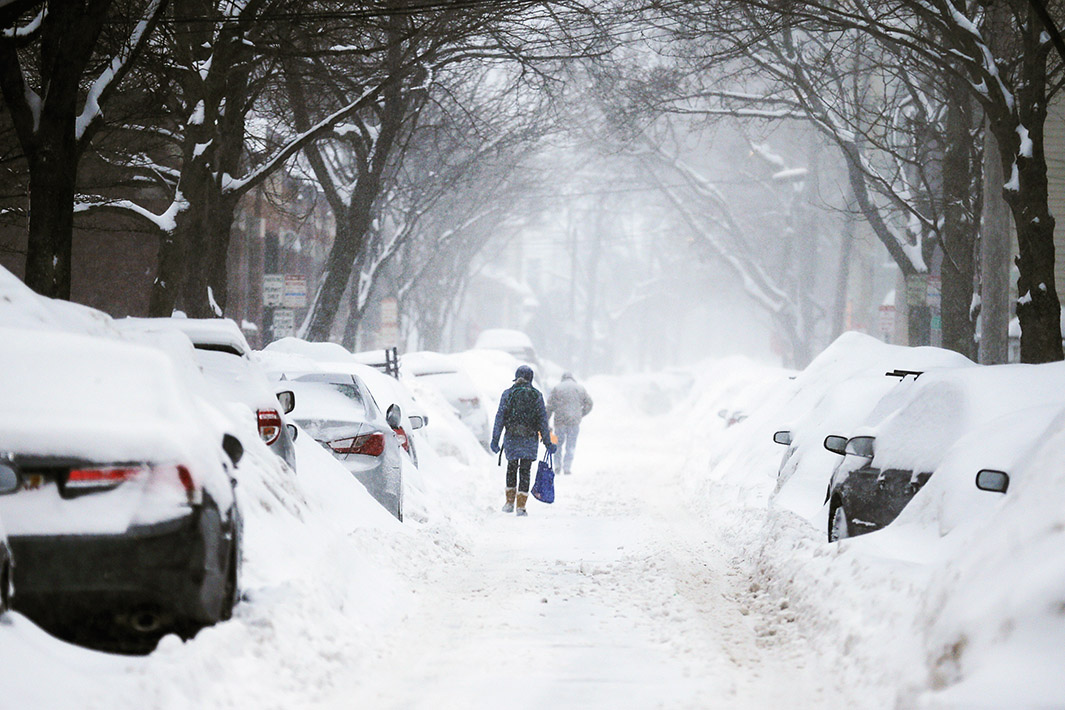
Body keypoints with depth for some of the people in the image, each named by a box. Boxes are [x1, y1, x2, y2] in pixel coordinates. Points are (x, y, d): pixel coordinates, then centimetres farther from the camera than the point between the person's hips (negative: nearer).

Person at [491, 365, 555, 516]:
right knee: (525, 471, 4)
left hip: (511, 437, 1)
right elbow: (543, 420, 0)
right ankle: (521, 507, -1)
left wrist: (495, 440, 1)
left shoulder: (507, 394, 0)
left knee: (511, 468, 20)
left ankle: (510, 502, 17)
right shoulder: (537, 395, -1)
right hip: (529, 439, -1)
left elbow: (500, 417, -2)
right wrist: (548, 442, 5)